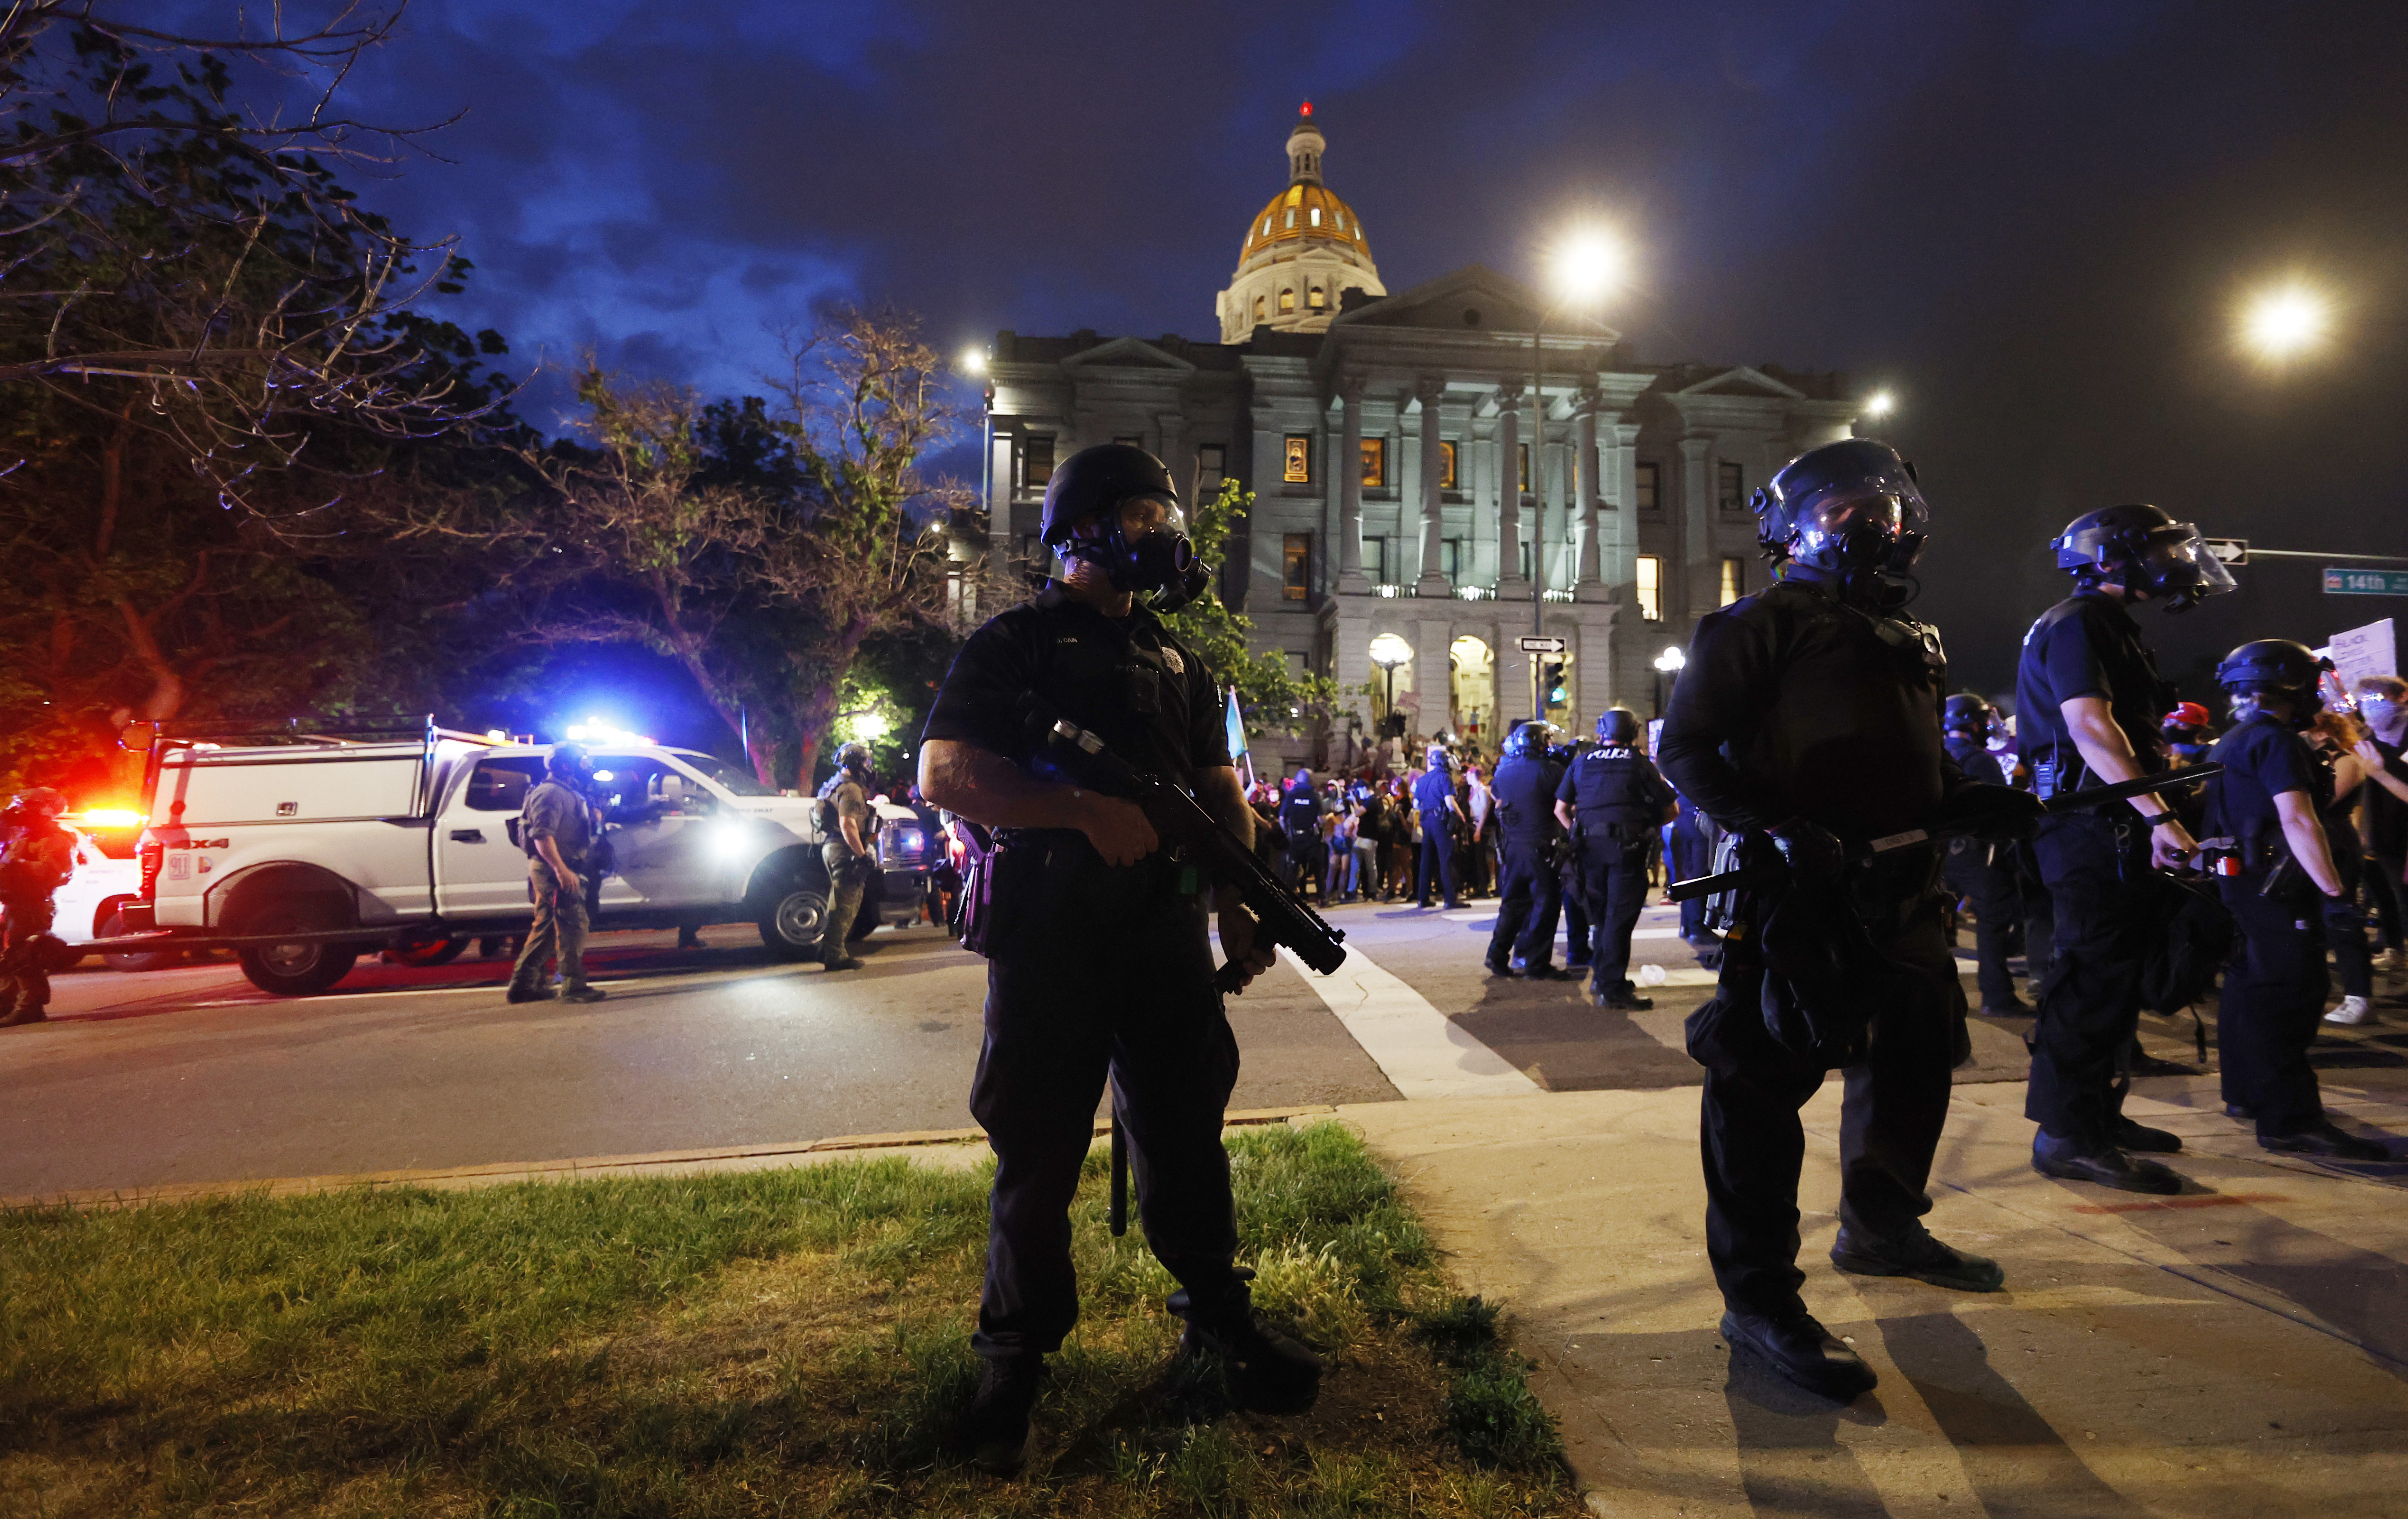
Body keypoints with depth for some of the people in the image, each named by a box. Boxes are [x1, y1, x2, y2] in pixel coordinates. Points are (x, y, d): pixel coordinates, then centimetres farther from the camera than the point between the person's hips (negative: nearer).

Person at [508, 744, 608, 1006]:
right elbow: (542, 836, -23)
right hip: (556, 869, -11)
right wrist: (562, 870, -30)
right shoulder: (552, 793, -13)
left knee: (546, 926, 14)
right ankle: (574, 986, -6)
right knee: (573, 924, -9)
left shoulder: (568, 793, 20)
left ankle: (523, 984, 21)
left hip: (560, 870, 11)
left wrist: (593, 818, 12)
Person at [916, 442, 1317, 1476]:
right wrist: (1087, 810, -22)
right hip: (1048, 936, -4)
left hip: (1167, 934, 5)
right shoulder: (1014, 644, -1)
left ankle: (1217, 1316, 31)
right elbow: (945, 772, -12)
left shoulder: (1177, 660, 16)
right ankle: (1015, 1359, 24)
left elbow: (1222, 790, 15)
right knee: (1039, 1152, 6)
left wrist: (1239, 906, 0)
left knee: (1188, 1131, 12)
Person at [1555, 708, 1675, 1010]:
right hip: (1627, 846, -4)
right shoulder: (1639, 763, 2)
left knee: (1600, 914, 18)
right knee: (1620, 917, -2)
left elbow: (1560, 809, 11)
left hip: (1591, 846, 4)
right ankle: (1613, 988, -1)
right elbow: (1671, 810, 3)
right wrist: (1650, 825, 19)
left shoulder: (1581, 763, 11)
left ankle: (1601, 976, 28)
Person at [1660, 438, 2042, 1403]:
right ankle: (1759, 1299, 4)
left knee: (1917, 1058, 21)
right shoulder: (1766, 622, -6)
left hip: (1899, 891, 9)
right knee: (1766, 1080, -7)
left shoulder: (1909, 639, 21)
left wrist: (1997, 808, 7)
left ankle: (1882, 1228, 43)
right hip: (1798, 893, -9)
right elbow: (1686, 750, -13)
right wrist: (1778, 828, -26)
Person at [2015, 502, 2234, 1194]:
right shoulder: (2076, 624, -10)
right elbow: (2090, 727, -23)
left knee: (2114, 972, 15)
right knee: (2096, 974, -11)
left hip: (2111, 827, 11)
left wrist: (2152, 822, 23)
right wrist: (2159, 814, -29)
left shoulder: (2111, 627, 23)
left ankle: (2099, 1115, 26)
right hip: (2088, 826, -11)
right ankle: (2068, 1135, -6)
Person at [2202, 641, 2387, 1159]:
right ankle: (2290, 1120, -15)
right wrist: (2333, 887, -23)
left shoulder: (2231, 743, 17)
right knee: (2289, 993, -12)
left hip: (2239, 879, 11)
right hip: (2273, 884, -10)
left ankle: (2245, 1092, 27)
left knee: (2250, 985, 17)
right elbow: (2298, 820, -23)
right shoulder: (2277, 741, -14)